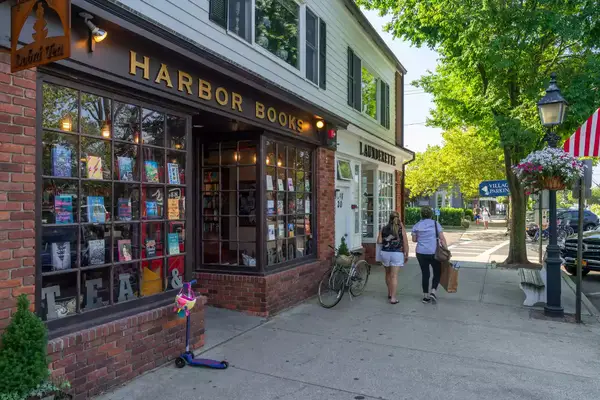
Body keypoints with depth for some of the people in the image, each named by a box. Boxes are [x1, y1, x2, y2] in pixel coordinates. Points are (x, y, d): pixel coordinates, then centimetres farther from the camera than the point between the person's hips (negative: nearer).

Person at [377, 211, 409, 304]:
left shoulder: (383, 229, 2)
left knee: (388, 274, 20)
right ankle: (393, 298, -6)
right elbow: (405, 243, -3)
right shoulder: (401, 229, -2)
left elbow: (379, 241, -5)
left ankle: (389, 293, 32)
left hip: (385, 253, 3)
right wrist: (406, 255, 7)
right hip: (397, 254, -2)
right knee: (394, 276, -3)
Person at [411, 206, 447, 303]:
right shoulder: (435, 224, -2)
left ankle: (425, 296, 14)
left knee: (425, 274, 10)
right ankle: (433, 291, -1)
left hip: (421, 253, 3)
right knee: (437, 272, 14)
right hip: (434, 253, -2)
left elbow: (414, 239, 5)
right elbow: (442, 238, -8)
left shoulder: (417, 225, 4)